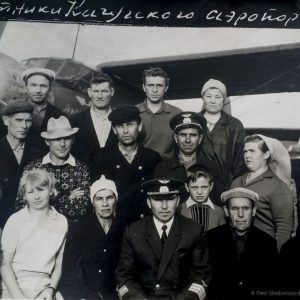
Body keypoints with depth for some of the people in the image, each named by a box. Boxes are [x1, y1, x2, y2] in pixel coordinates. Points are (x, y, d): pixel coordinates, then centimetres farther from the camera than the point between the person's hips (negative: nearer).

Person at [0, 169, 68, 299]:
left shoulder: (61, 222, 5)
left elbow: (59, 263, 10)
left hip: (44, 288, 2)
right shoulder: (15, 220, -3)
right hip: (15, 286, -2)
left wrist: (51, 289, -2)